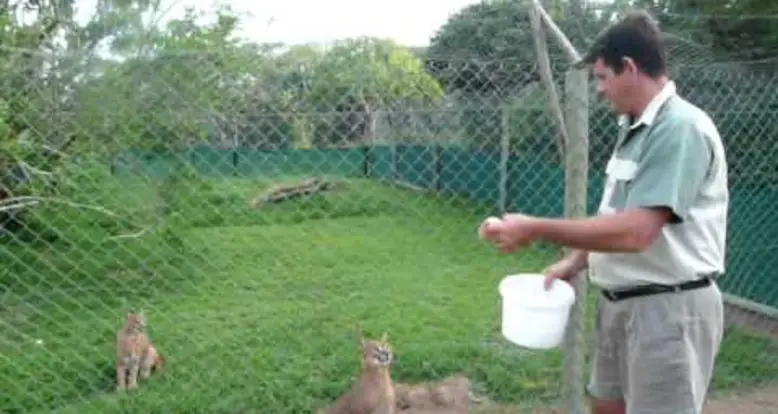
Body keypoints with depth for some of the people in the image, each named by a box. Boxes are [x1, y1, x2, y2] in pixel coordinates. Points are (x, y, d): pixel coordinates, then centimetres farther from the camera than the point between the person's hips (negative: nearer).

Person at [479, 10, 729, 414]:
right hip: (620, 302, 9)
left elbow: (634, 232, -29)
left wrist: (536, 229, -24)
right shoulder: (636, 129, 10)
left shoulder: (680, 127, -21)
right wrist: (576, 261, 6)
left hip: (667, 307, -9)